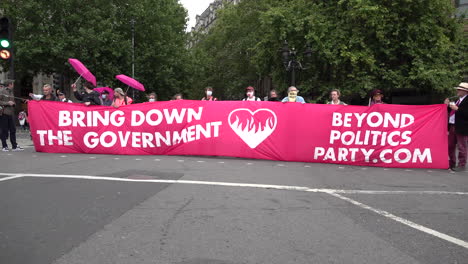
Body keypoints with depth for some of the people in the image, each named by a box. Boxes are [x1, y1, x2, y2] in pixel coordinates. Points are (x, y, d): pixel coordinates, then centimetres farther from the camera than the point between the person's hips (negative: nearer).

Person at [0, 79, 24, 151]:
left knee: (13, 130, 4)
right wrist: (7, 103, -15)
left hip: (10, 113, 6)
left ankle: (14, 146, 8)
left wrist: (13, 103, 3)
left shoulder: (11, 92, 16)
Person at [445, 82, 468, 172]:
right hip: (452, 126, 9)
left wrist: (457, 109, -21)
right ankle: (451, 164, 26)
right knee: (450, 146, 15)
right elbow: (452, 111, 19)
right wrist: (448, 106, 4)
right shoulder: (458, 100, 16)